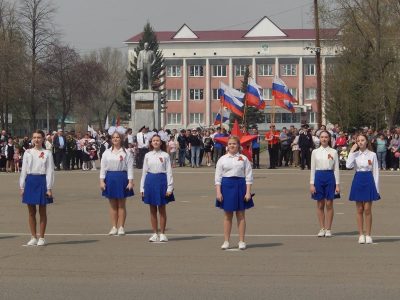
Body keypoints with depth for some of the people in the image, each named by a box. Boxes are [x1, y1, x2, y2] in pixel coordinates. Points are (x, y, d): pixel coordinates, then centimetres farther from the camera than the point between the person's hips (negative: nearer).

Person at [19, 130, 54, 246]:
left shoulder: (47, 153, -1)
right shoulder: (28, 153, 7)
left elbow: (50, 171, -4)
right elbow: (23, 170, 8)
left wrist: (49, 188, -9)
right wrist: (22, 186, 4)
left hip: (42, 181, -3)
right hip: (30, 181, 3)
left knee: (42, 212, 3)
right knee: (31, 212, 6)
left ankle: (41, 238, 10)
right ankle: (33, 237, 13)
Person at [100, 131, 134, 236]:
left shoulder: (126, 153, 0)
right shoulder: (107, 153, 8)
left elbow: (130, 168, -3)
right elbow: (103, 167, 7)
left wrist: (130, 181, -9)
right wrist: (102, 180, -1)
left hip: (122, 178, -2)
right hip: (110, 178, 3)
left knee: (121, 205, 3)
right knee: (113, 205, 6)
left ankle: (121, 227, 8)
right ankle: (114, 227, 12)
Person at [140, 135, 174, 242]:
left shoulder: (165, 155, 0)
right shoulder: (148, 156, 8)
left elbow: (169, 172, -1)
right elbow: (144, 172, 10)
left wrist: (170, 188, -7)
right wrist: (142, 188, 7)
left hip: (162, 181, -3)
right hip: (150, 181, 3)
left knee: (162, 210, 3)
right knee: (152, 210, 6)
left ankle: (162, 233, 10)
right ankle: (155, 233, 13)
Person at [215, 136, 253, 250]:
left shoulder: (243, 159, 3)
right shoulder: (222, 159, 5)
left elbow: (249, 177, 2)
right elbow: (218, 177, 4)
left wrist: (248, 192, -6)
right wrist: (218, 192, -5)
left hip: (240, 186, 0)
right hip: (226, 186, 0)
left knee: (240, 215, 4)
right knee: (228, 215, 5)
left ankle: (241, 241, 9)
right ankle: (226, 241, 11)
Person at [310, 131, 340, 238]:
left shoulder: (333, 152, 3)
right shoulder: (315, 152, 5)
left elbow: (336, 169, 2)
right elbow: (312, 169, 6)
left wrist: (337, 184, -3)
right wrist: (311, 184, -1)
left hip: (330, 177, -1)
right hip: (318, 177, 1)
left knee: (329, 204, 0)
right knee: (320, 205, 4)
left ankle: (328, 229, 7)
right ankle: (322, 229, 12)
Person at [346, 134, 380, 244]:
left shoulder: (372, 155, 1)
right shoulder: (355, 154, 4)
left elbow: (375, 171, 1)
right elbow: (348, 165, -14)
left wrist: (376, 188, -3)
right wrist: (352, 151, -12)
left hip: (369, 181, -2)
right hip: (358, 181, 2)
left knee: (367, 209, -2)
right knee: (359, 210, 4)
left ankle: (368, 235, 5)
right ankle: (361, 234, 9)